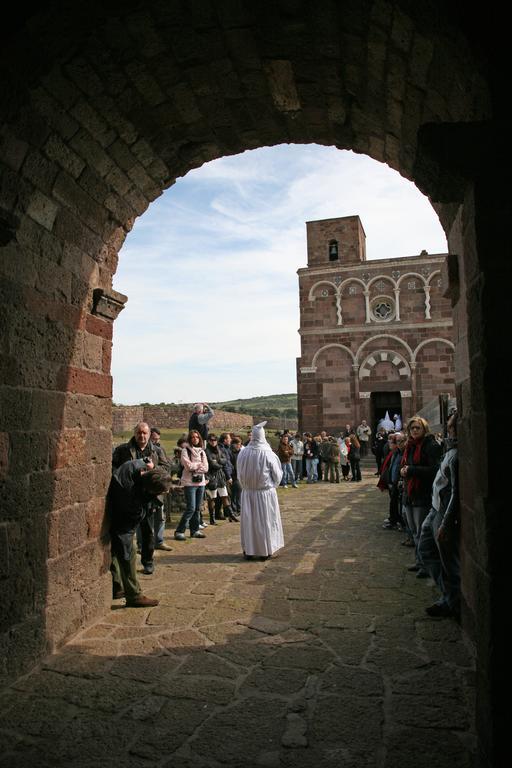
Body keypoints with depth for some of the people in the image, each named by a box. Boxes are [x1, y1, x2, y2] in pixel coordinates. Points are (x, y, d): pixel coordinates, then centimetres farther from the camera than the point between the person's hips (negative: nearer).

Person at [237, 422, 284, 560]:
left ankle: (248, 550, 19)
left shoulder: (243, 453, -9)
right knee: (265, 521, 9)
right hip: (265, 492, -2)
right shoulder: (267, 453, -15)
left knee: (248, 520, 11)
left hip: (248, 493, 2)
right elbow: (277, 474, -5)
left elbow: (239, 474, 1)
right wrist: (273, 485, 15)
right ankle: (265, 551, 17)